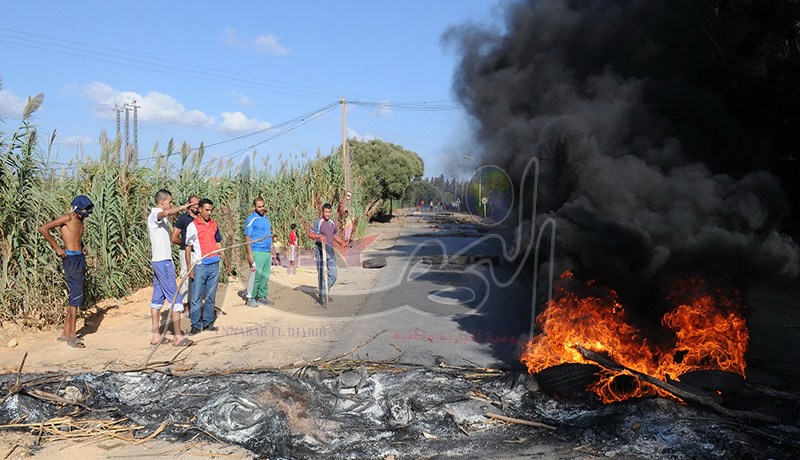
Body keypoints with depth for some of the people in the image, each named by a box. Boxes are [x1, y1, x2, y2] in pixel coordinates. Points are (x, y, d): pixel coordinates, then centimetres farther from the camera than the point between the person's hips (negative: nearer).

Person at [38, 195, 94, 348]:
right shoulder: (68, 218, -10)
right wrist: (57, 248, -16)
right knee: (77, 296, -9)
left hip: (80, 259, 9)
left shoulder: (80, 221, 15)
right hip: (71, 259, -9)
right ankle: (72, 335, -5)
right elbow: (43, 229, -17)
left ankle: (66, 333, 20)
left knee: (76, 296, 12)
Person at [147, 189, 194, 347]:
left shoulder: (157, 217, 17)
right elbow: (166, 212, -37)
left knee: (158, 298, 10)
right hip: (163, 262, -10)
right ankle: (178, 337, -9)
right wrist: (182, 207, -31)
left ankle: (156, 336, 14)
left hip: (158, 261, 10)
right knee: (175, 297, -9)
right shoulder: (155, 214, -13)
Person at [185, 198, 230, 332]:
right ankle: (196, 325, 9)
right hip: (199, 266, -5)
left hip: (214, 265, 5)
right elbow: (188, 248, -5)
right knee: (196, 297, 0)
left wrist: (226, 260, 17)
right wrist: (189, 268, -9)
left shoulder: (214, 224, 10)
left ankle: (208, 323, 19)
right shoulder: (193, 226, -5)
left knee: (210, 297, 10)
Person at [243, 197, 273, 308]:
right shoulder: (252, 219, -6)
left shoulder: (266, 218, 17)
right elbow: (247, 237, -10)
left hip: (267, 252, 7)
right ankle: (251, 298, 2)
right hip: (257, 252, -7)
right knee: (255, 275, -6)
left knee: (265, 276, 9)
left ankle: (262, 297, 17)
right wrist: (249, 254, -17)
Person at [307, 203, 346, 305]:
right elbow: (309, 234, -10)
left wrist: (341, 242, 8)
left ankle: (326, 293, 24)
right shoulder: (318, 222, -7)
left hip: (331, 252, 6)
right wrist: (319, 236, -27)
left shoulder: (332, 223, 14)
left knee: (333, 275, 6)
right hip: (321, 252, -6)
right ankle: (322, 297, 6)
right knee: (322, 275, -2)